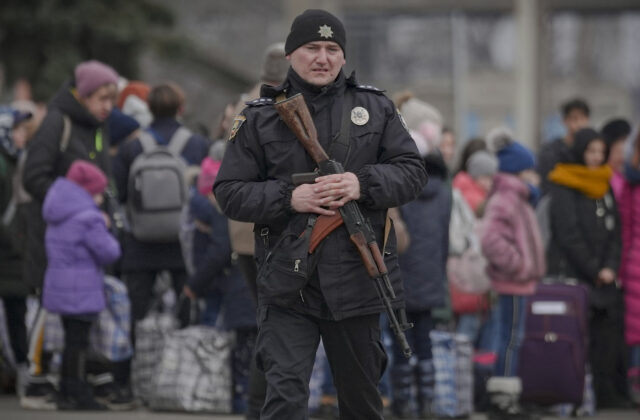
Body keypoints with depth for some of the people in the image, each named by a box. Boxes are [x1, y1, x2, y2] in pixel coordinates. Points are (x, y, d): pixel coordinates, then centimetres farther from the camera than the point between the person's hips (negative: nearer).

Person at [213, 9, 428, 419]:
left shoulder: (376, 108, 7)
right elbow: (230, 192, 0)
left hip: (357, 277, 2)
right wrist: (288, 198, -16)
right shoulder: (259, 118, 2)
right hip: (287, 286, -2)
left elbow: (412, 172, 3)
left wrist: (363, 185, -16)